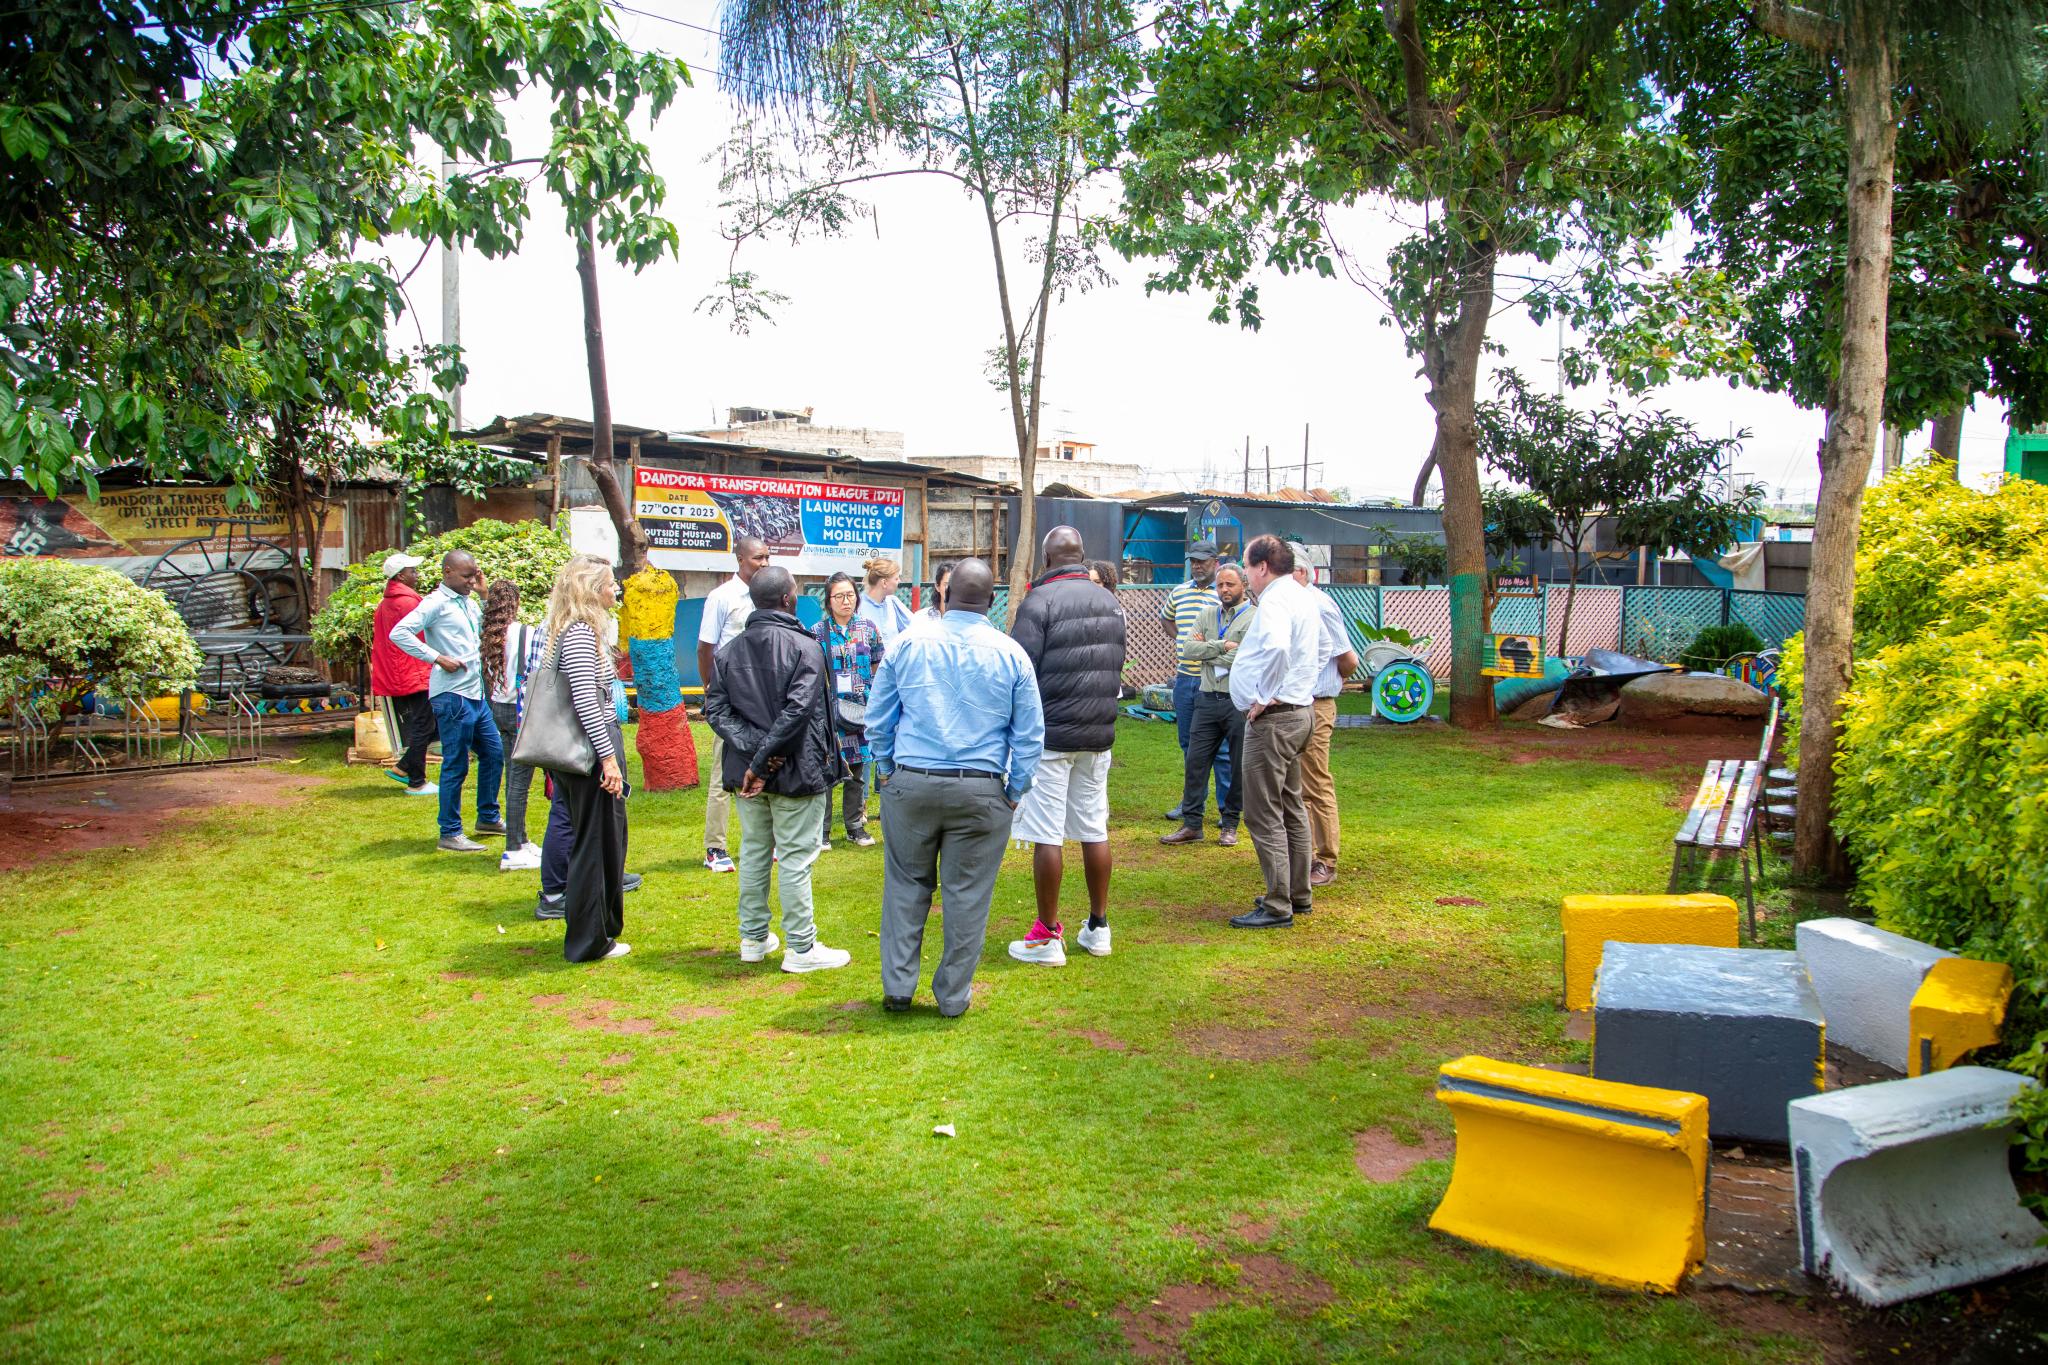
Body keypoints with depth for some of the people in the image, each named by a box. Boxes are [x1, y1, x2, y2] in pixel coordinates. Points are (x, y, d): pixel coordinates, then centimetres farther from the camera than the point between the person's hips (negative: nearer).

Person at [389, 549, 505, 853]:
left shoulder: (469, 602, 15)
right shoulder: (436, 602, -10)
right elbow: (399, 633, -19)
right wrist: (437, 658, -20)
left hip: (476, 693, 9)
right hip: (452, 695, -9)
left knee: (494, 753, 16)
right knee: (456, 765, -3)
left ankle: (488, 817, 31)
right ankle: (450, 835, 5)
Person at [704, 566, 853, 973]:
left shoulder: (729, 650, 5)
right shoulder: (804, 648, -12)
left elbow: (715, 708, -3)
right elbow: (797, 711, -22)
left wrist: (753, 751, -12)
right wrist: (765, 759, -19)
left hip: (746, 770, 6)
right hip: (795, 771, -5)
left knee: (754, 852, 17)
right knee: (795, 860, 1)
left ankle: (753, 939, 26)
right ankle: (801, 948, 8)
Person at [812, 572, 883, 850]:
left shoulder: (868, 629, 6)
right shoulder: (818, 632, 0)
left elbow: (878, 670, 11)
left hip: (861, 709, 2)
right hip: (829, 710, -2)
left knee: (857, 769, 9)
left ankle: (855, 826, 21)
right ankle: (822, 829, 8)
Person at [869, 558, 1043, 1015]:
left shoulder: (907, 644, 1)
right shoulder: (1011, 655, -1)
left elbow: (877, 720, 8)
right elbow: (1030, 734, 2)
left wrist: (886, 772, 19)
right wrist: (1014, 793, 10)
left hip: (909, 784, 1)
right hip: (981, 790, -1)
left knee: (906, 885, 15)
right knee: (967, 893, 8)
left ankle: (898, 987, 19)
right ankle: (953, 995, 18)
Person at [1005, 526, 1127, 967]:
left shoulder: (1039, 601, -12)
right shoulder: (1110, 602, 9)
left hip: (1050, 736, -6)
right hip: (1099, 736, 6)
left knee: (1047, 836, -1)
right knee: (1095, 831, 13)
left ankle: (1048, 937, 5)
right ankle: (1098, 927, 22)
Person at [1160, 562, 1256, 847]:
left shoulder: (1256, 617, -5)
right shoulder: (1207, 615, 12)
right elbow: (1189, 649, 0)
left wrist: (1207, 652, -6)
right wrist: (1222, 646, -13)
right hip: (1208, 699, 5)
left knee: (1241, 766, 5)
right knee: (1196, 761, 3)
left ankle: (1230, 824, 19)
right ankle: (1191, 824, 10)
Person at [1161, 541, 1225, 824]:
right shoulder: (1178, 592, 11)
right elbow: (1165, 619, 29)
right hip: (1184, 678, 6)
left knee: (1221, 748, -2)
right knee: (1189, 744, 14)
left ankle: (1228, 808, 5)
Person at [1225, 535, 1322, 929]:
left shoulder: (1275, 600, -17)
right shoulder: (1301, 597, 15)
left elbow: (1276, 646, -37)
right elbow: (1312, 656, 25)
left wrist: (1263, 698, -24)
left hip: (1272, 719, -11)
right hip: (1298, 712, 11)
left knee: (1264, 815, -5)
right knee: (1291, 809, 18)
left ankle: (1277, 907, 0)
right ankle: (1298, 895, 28)